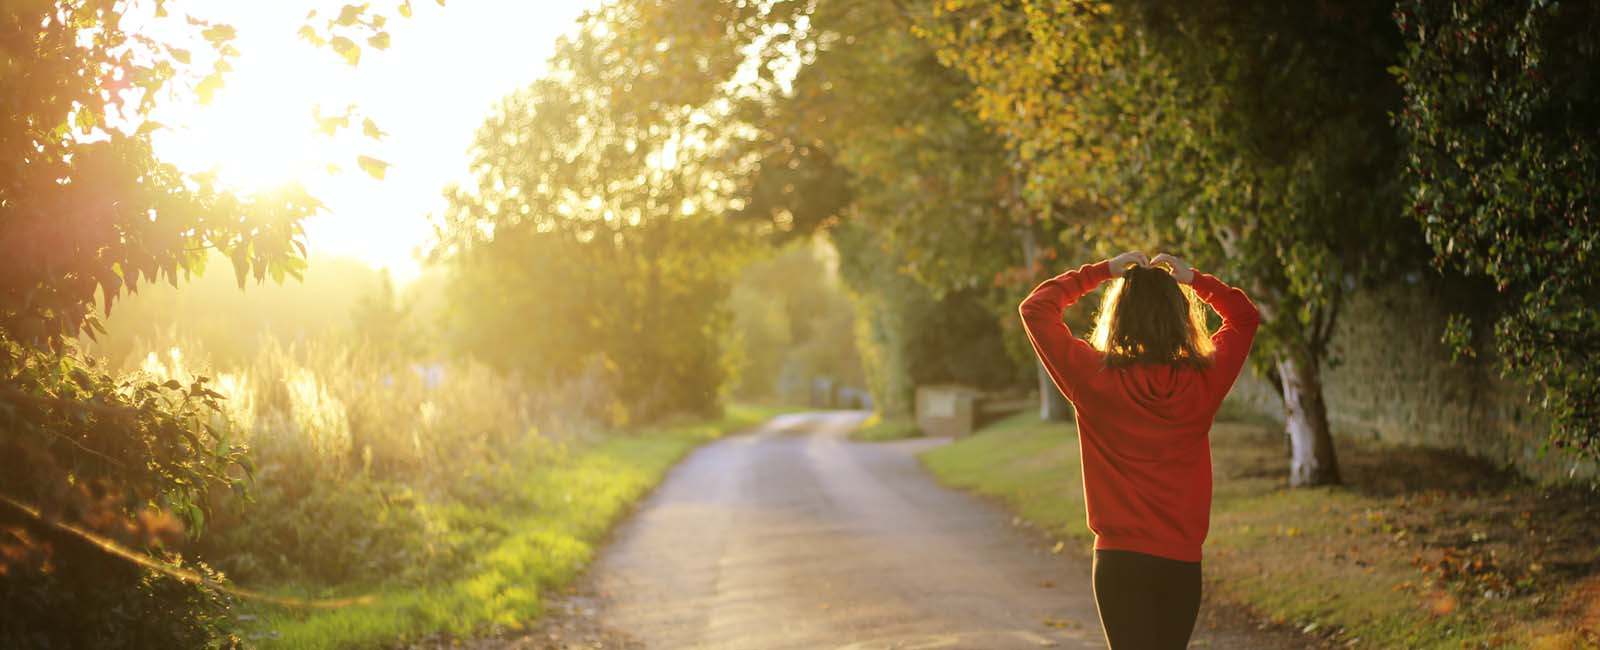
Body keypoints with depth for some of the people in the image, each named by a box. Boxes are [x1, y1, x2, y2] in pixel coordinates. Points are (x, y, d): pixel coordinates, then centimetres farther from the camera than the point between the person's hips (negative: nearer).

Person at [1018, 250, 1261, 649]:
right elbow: (1245, 317, 14)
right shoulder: (1204, 381, -5)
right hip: (1183, 561, 3)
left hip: (1121, 559, -3)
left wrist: (1101, 271, 2)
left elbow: (1035, 308, 0)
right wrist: (1194, 279, 7)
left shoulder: (1096, 378, -11)